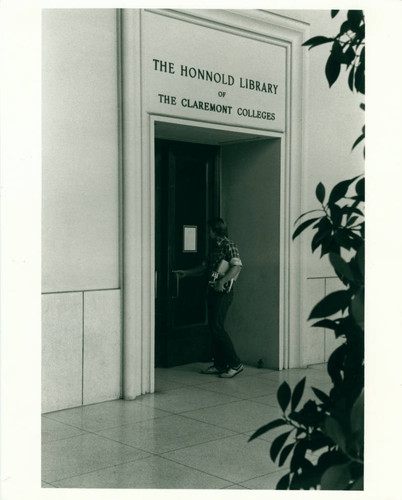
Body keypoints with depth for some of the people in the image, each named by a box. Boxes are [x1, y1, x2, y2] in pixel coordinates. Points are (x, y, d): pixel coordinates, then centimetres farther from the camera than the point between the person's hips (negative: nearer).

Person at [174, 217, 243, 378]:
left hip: (223, 291, -9)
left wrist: (222, 281, -25)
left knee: (217, 327, -14)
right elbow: (205, 267, 28)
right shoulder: (215, 247, 20)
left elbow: (237, 265, -19)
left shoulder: (228, 244, -7)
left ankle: (235, 363, -9)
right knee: (213, 327, 8)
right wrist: (186, 273, 26)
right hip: (213, 290, 9)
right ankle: (220, 365, 14)